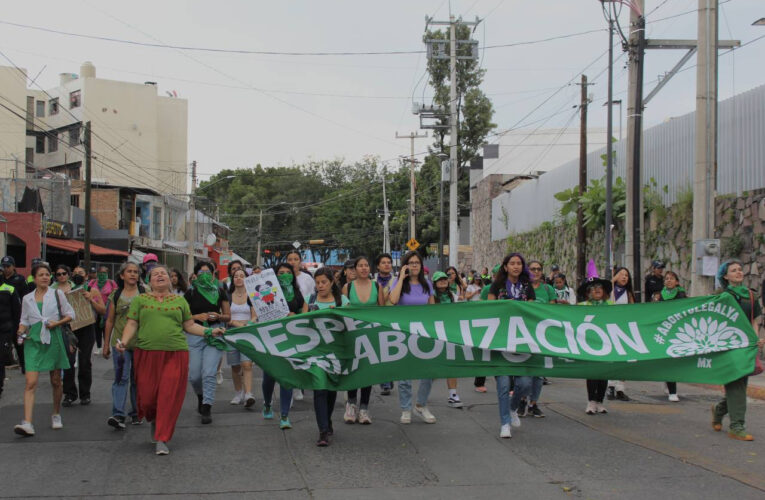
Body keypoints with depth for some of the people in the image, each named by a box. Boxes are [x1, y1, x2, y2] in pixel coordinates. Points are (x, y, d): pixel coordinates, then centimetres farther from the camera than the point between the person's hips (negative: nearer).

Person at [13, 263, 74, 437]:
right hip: (34, 341, 0)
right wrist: (21, 332, -5)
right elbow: (24, 321, 15)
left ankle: (56, 415, 30)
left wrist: (57, 323, -9)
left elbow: (70, 314, 8)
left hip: (53, 340, 0)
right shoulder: (27, 299, 9)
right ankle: (27, 424, -19)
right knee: (30, 383, -12)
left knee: (56, 381, 10)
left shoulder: (57, 295, 4)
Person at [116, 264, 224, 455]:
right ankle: (154, 421, 33)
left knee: (169, 397, -6)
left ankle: (162, 440, 1)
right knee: (147, 395, -1)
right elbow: (132, 324, 6)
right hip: (147, 353, 0)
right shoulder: (140, 300, 11)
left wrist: (209, 332, 4)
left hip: (175, 354, 0)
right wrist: (124, 342, -10)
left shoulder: (180, 301, 15)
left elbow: (189, 325, 17)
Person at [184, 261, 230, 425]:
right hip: (194, 334, 1)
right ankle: (201, 395, 34)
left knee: (209, 373, -12)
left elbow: (228, 316, 10)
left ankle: (206, 408, -7)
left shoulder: (220, 291, 7)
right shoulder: (191, 293, 5)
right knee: (194, 375, 2)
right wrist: (197, 317, -11)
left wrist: (218, 316, -10)